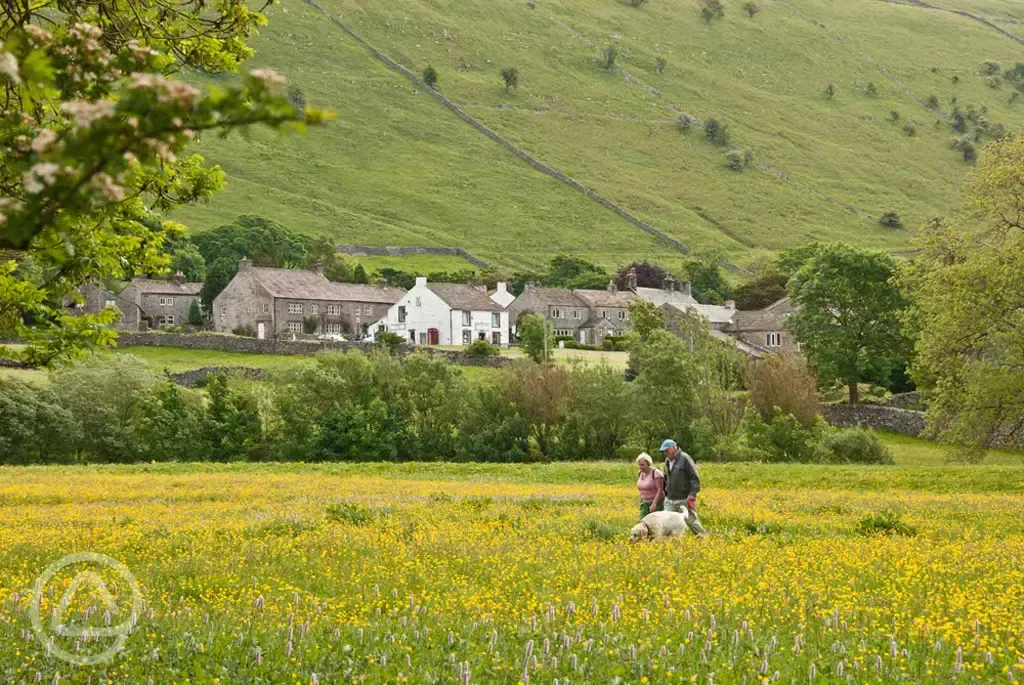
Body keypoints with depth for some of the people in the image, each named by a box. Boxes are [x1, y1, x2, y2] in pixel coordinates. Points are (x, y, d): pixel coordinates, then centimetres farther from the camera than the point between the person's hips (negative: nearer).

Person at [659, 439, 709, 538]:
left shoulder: (685, 459, -11)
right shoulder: (667, 461, 13)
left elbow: (695, 478, -14)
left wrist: (693, 494, -21)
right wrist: (665, 492, 21)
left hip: (684, 500, -7)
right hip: (670, 500, 7)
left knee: (692, 521, -2)